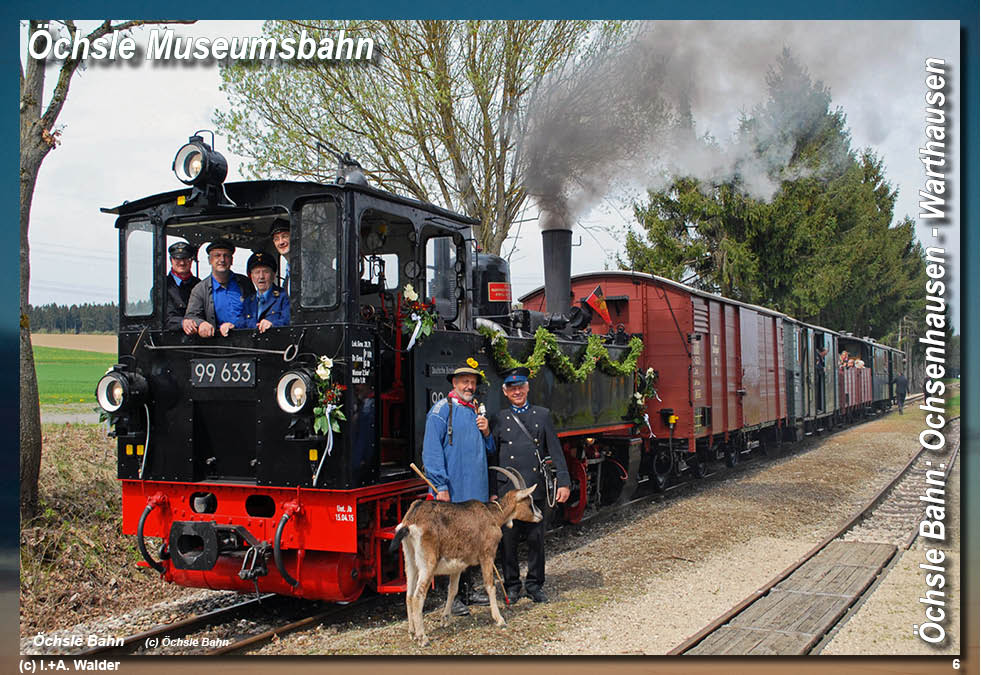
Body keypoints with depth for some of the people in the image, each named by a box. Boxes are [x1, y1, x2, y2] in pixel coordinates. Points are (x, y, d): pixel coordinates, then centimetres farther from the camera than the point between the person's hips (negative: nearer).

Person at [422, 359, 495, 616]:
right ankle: (456, 597, 4)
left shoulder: (477, 411, 17)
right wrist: (441, 486, -18)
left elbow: (490, 450, 25)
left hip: (476, 491, 7)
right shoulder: (442, 409, -4)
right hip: (452, 493, -7)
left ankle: (469, 590, 24)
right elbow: (432, 450, -12)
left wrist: (486, 432, 4)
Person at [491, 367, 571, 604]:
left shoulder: (543, 415, 9)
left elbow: (555, 451, 6)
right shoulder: (499, 419, 7)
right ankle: (512, 585, 19)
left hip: (536, 488, 1)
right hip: (507, 490, 0)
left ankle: (534, 585, 20)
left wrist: (563, 482, -2)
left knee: (536, 538, 6)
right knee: (508, 539, 4)